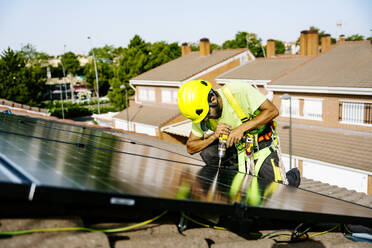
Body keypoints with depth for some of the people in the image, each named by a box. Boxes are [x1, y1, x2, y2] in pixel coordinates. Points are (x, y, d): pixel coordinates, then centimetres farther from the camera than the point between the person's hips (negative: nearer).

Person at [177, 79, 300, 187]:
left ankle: (292, 176, 25)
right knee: (207, 152, -24)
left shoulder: (239, 90, -25)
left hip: (262, 147, -3)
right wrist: (214, 136, -26)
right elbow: (190, 148, -9)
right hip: (236, 149, 4)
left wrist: (242, 128, -31)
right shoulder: (201, 113, -13)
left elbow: (272, 111, -23)